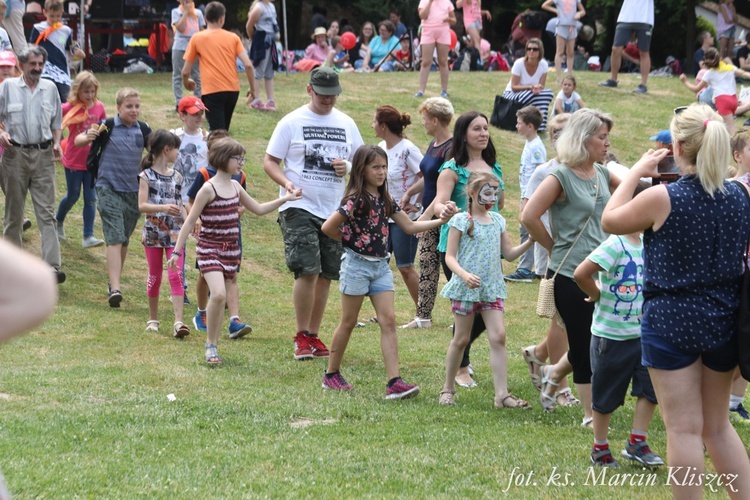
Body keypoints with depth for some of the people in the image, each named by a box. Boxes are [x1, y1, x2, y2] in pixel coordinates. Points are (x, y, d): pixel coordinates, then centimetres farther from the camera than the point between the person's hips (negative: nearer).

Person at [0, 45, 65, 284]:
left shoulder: (50, 88, 10)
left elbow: (56, 121, 18)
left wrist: (57, 143, 1)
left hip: (43, 155, 1)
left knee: (47, 211, -7)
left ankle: (52, 266, -15)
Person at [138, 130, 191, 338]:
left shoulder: (176, 176, 9)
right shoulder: (147, 176, -5)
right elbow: (142, 205, -15)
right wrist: (163, 208, -29)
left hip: (174, 233, 3)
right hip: (153, 233, -3)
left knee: (176, 275, -8)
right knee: (155, 276, 7)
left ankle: (178, 322, -15)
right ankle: (153, 319, 22)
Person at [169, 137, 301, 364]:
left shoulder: (235, 187, 8)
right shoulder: (208, 189, -12)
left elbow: (258, 209, 21)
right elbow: (190, 221, -10)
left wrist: (285, 198, 11)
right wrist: (177, 251, -12)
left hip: (230, 250, 7)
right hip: (209, 249, -7)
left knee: (220, 298, 8)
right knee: (218, 294, -22)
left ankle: (213, 347, 17)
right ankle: (210, 345, -9)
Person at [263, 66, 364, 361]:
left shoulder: (346, 124, 12)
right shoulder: (292, 122, 0)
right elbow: (270, 162, 0)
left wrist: (348, 168, -4)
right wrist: (286, 183, -20)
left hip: (335, 210, 5)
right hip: (300, 207, -5)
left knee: (326, 276, 7)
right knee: (307, 271, -14)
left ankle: (313, 336, 18)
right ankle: (301, 337, -4)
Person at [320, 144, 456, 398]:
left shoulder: (385, 200, 9)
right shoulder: (356, 200, -15)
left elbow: (410, 226, 11)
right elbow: (327, 227, -19)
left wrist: (441, 220, 1)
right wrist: (349, 239, -3)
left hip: (380, 265, 7)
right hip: (357, 264, -7)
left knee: (388, 321, -3)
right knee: (348, 322, 4)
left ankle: (394, 382, -9)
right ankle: (331, 374, 19)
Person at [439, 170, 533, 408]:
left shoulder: (497, 221, 10)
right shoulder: (461, 221, -5)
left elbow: (509, 253, 14)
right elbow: (450, 257, -8)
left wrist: (530, 242, -2)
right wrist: (464, 275, -25)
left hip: (492, 288, 4)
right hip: (465, 288, -4)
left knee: (498, 337, -8)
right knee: (461, 339, 6)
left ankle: (502, 394, -10)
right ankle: (448, 389, 22)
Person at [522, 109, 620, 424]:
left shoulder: (601, 173, 9)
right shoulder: (561, 176, -13)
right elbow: (529, 217, -19)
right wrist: (555, 246, -7)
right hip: (569, 274, -7)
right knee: (584, 344, 0)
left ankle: (553, 374, 37)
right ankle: (590, 415, 11)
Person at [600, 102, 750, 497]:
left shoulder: (662, 198, -17)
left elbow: (609, 221, 0)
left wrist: (637, 172, 7)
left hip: (671, 322, -5)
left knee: (684, 428, 0)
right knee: (718, 425, 17)